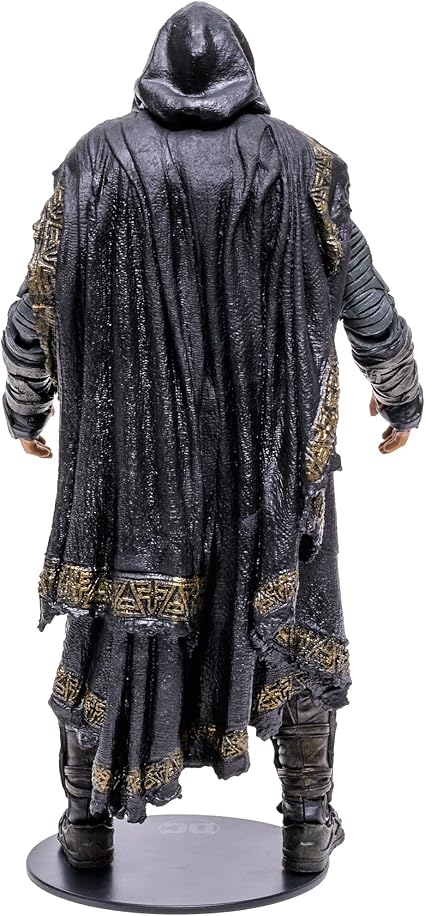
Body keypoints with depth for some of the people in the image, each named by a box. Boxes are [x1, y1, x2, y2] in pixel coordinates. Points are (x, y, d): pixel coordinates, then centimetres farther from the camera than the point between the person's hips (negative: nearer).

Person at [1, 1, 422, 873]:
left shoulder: (94, 162, -2)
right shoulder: (300, 163, -3)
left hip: (132, 442, 0)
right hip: (273, 443, 0)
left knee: (117, 610, 15)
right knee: (292, 613, 16)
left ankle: (89, 819, 24)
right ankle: (307, 823, 22)